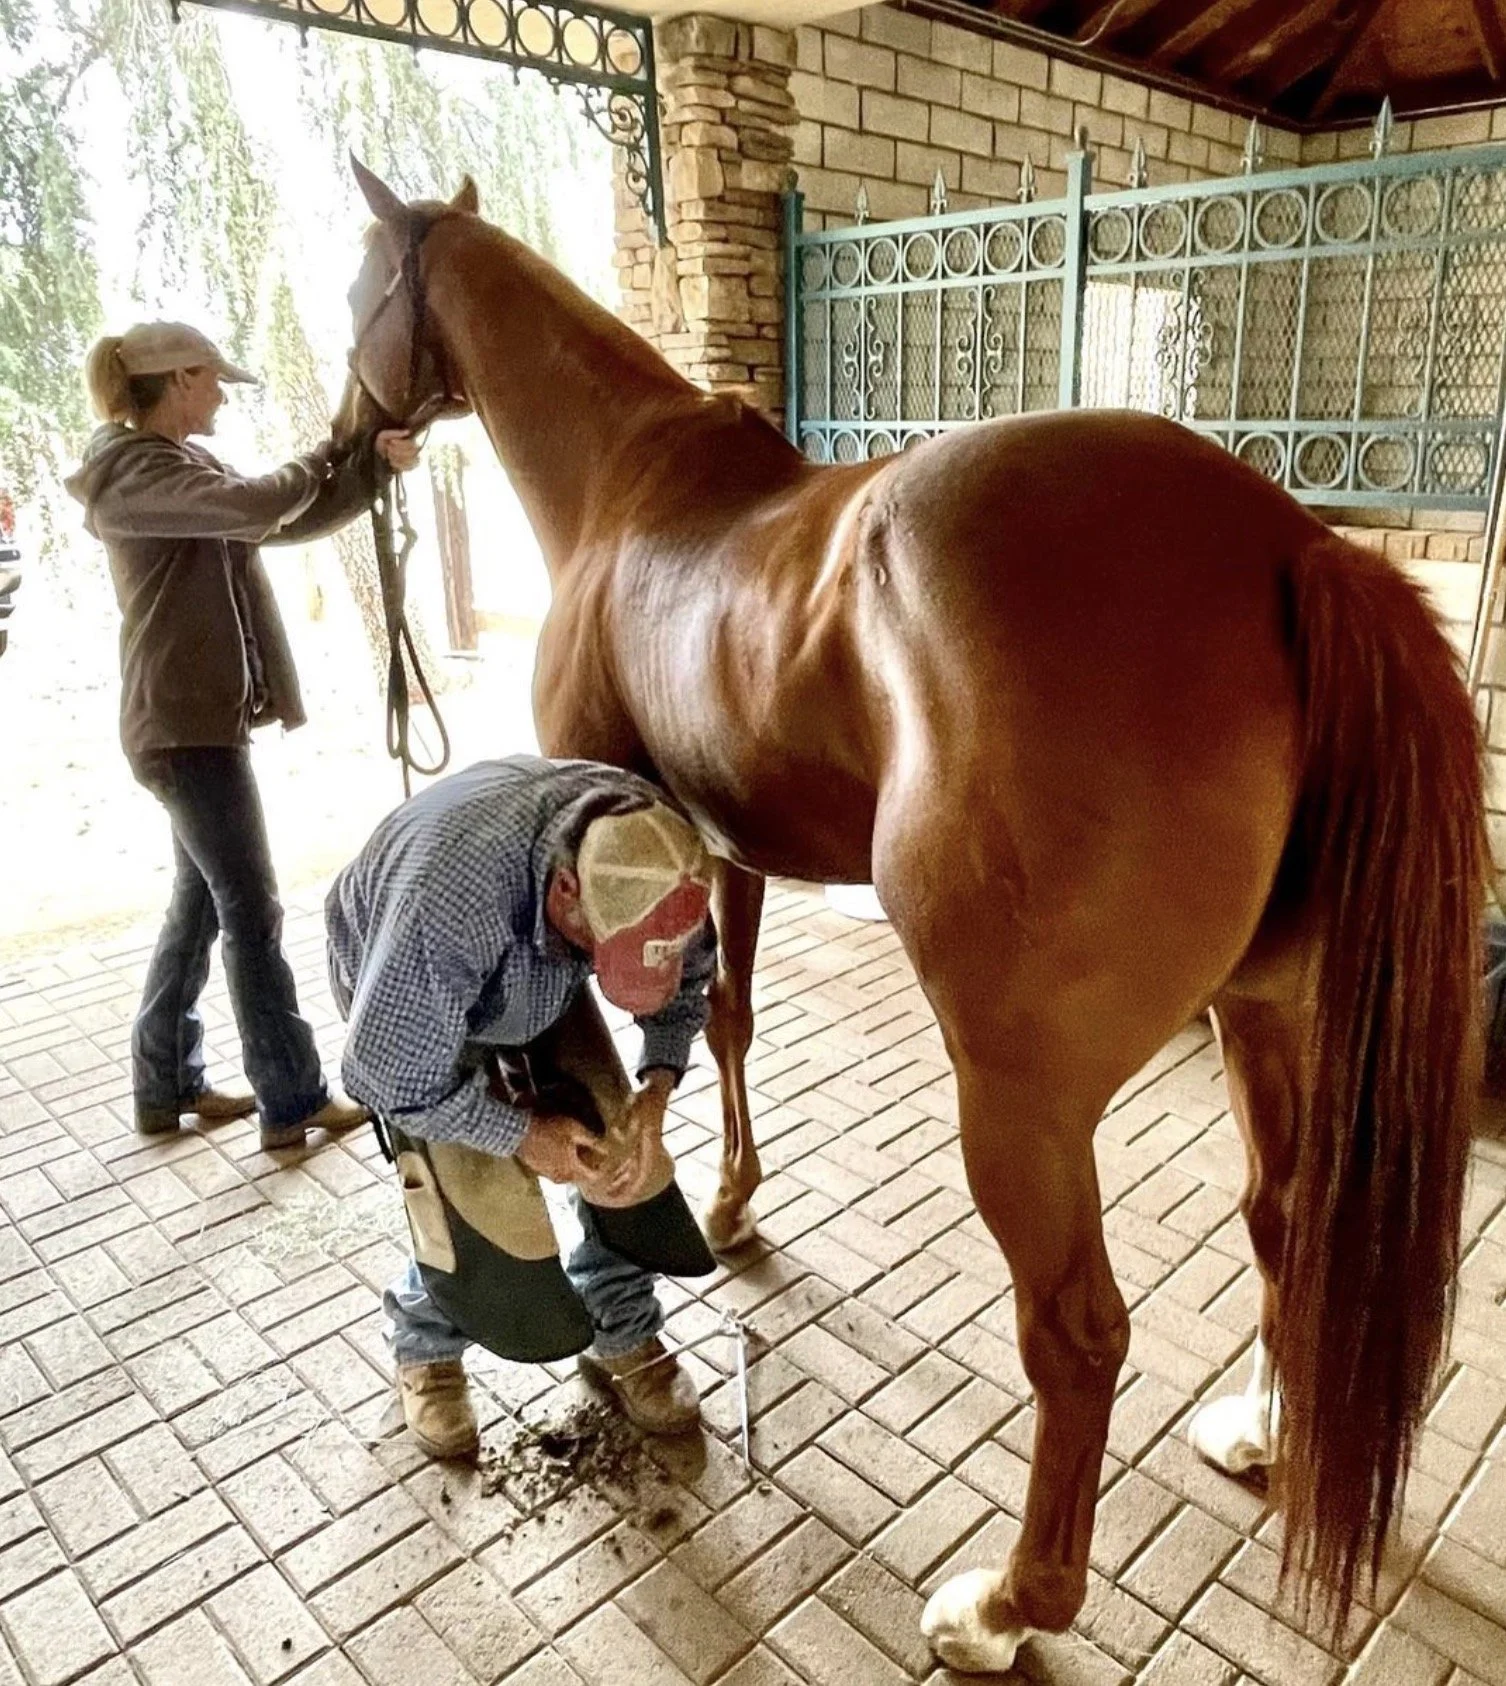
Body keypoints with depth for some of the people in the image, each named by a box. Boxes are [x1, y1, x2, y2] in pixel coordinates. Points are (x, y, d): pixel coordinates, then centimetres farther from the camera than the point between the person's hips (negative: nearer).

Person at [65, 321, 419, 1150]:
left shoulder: (181, 466, 17)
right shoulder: (135, 473, -14)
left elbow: (293, 522, 14)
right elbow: (262, 506, -28)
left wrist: (371, 464, 2)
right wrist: (328, 456, -9)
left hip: (198, 720, 10)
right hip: (187, 726, -10)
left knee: (200, 902, 15)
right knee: (252, 913, -4)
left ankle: (166, 1085, 27)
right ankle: (293, 1103, 6)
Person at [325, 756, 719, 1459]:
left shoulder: (644, 852, -30)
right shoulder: (446, 896, -46)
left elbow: (685, 975, -7)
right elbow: (386, 1077, -30)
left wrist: (657, 1086, -20)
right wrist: (522, 1133, -24)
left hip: (540, 974, 5)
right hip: (405, 992, -4)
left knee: (620, 1149, -5)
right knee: (481, 1200, -14)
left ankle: (622, 1338, 22)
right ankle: (425, 1346, 20)